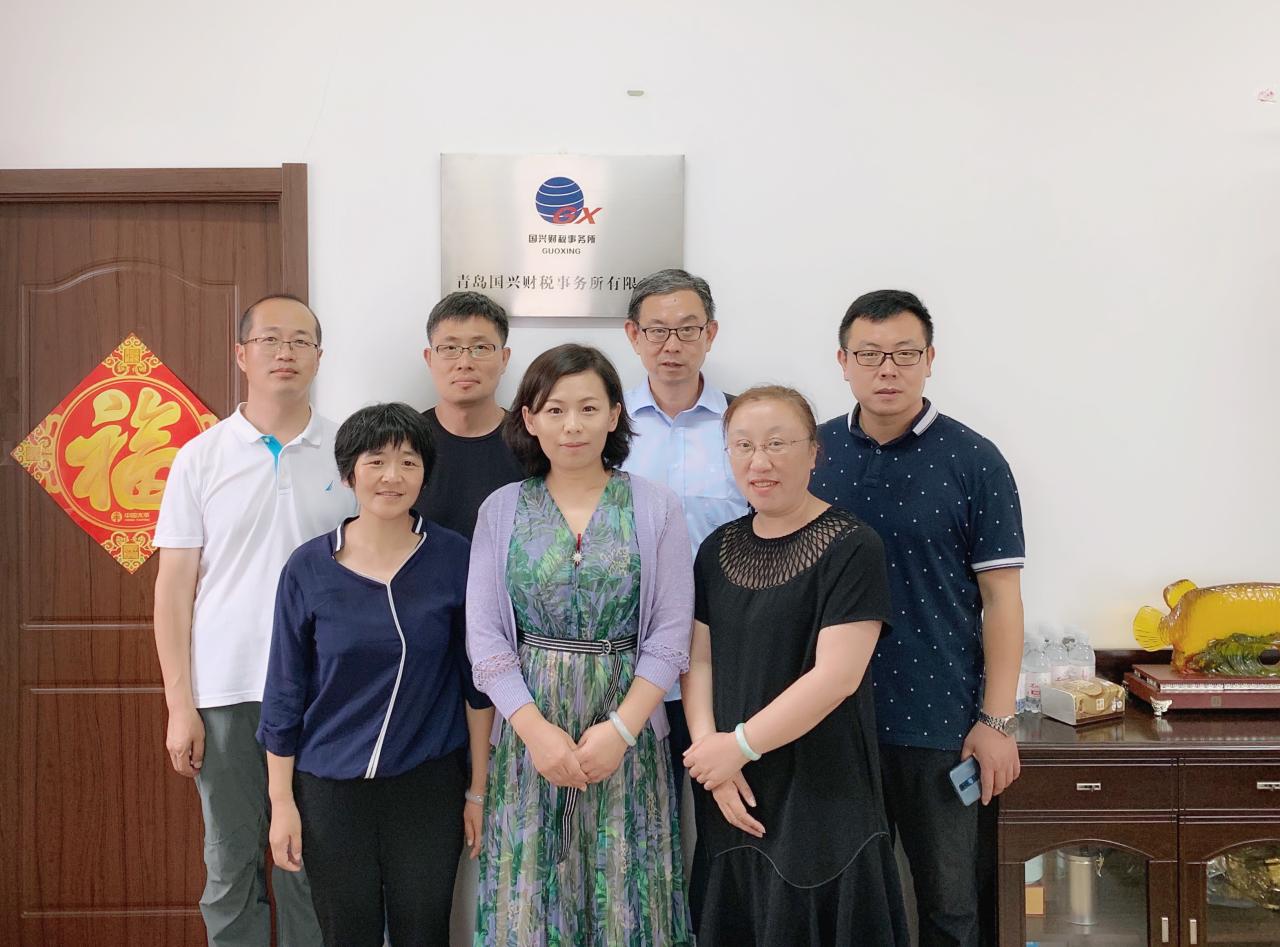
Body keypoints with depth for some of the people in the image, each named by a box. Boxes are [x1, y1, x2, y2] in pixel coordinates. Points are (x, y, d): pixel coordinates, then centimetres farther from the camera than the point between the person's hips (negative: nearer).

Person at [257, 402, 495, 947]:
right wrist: (282, 801, 1)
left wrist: (479, 789, 1)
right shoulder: (308, 568, -5)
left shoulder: (454, 560, -6)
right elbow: (285, 695, 1)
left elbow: (476, 683, 0)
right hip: (331, 789, 0)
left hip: (429, 784, 0)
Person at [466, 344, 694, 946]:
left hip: (626, 735, 0)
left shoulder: (656, 507, 0)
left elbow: (671, 634, -2)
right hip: (529, 732, 1)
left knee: (625, 896, 5)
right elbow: (485, 637, 0)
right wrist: (536, 730, -11)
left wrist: (621, 728, -12)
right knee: (530, 895, 6)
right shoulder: (501, 511, 3)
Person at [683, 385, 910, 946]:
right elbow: (699, 660, 7)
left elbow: (836, 675, -18)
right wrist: (710, 747, -8)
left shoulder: (852, 548, -11)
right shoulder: (719, 549, 7)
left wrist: (741, 744, -15)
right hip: (737, 799, 5)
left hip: (822, 796, -5)